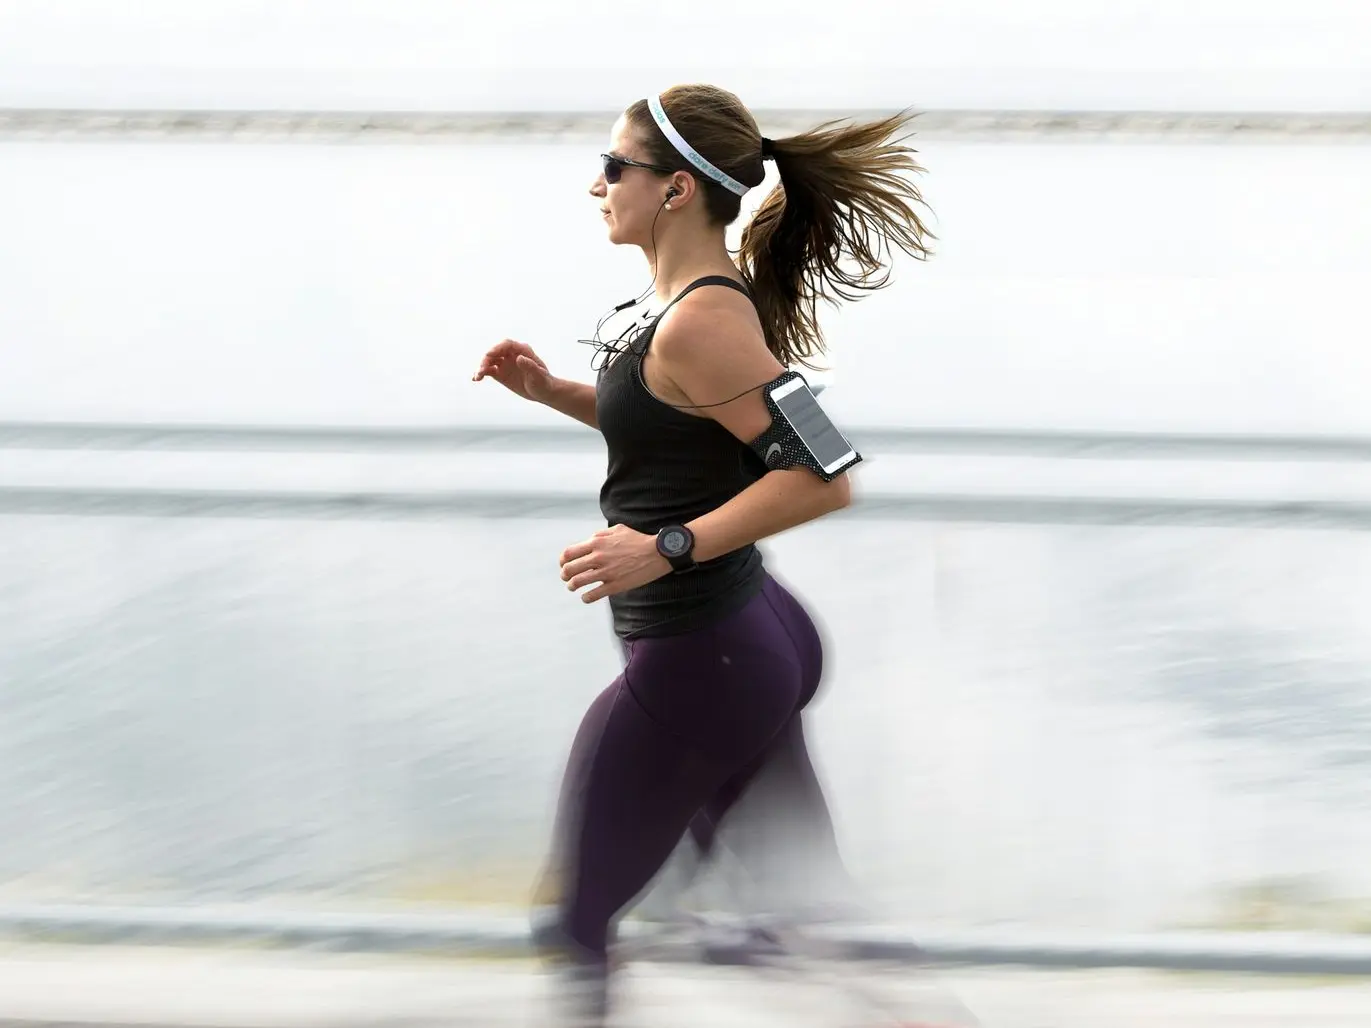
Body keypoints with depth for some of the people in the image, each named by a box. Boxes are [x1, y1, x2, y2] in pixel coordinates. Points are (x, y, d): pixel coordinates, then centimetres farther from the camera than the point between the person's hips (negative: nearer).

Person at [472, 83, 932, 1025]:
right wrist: (554, 391, 14)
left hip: (690, 665, -10)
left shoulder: (700, 324, -23)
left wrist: (670, 549, -27)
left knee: (577, 920, 6)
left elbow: (822, 478, -27)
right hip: (758, 638, 10)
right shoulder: (719, 295, 7)